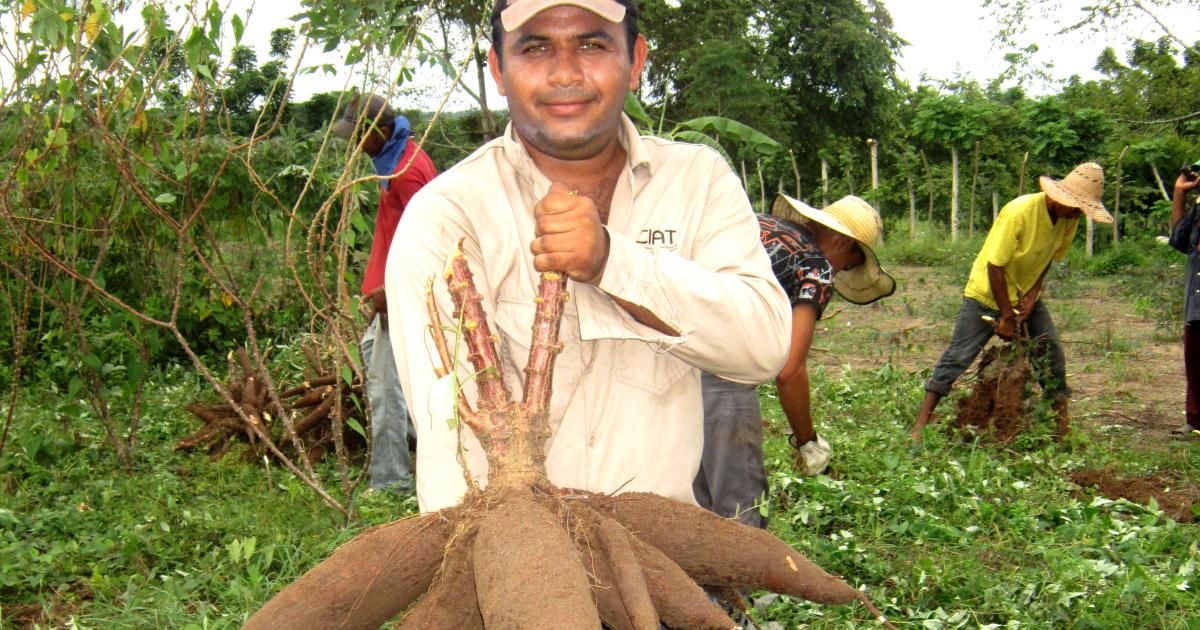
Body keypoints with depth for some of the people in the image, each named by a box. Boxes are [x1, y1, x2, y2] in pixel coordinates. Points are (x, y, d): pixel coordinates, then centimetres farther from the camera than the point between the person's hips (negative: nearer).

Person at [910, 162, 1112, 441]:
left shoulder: (1069, 218, -9)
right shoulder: (1019, 213, -29)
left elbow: (1048, 257, 5)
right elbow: (995, 266, -26)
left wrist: (1032, 294, -9)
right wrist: (1006, 316, -22)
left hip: (1026, 296, 7)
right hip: (986, 293, -6)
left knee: (1052, 353, 1)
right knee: (958, 357, -10)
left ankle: (1061, 418, 16)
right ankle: (921, 424, -8)